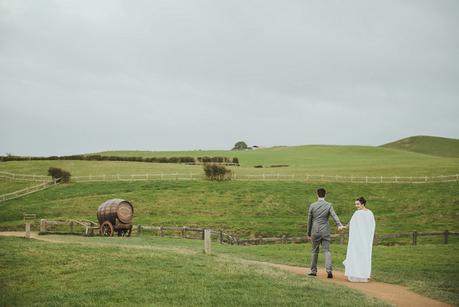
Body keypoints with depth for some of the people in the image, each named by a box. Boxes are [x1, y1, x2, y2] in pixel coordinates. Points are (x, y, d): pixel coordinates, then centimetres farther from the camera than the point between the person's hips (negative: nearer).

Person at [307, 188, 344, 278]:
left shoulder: (312, 205, -1)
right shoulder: (329, 205, -2)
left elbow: (309, 220, 4)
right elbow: (334, 216, -21)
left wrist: (308, 233, 13)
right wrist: (339, 225, -36)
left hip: (315, 231, 0)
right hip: (325, 232, 0)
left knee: (315, 251, 12)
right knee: (327, 251, -1)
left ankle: (313, 271, 19)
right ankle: (329, 270, -19)